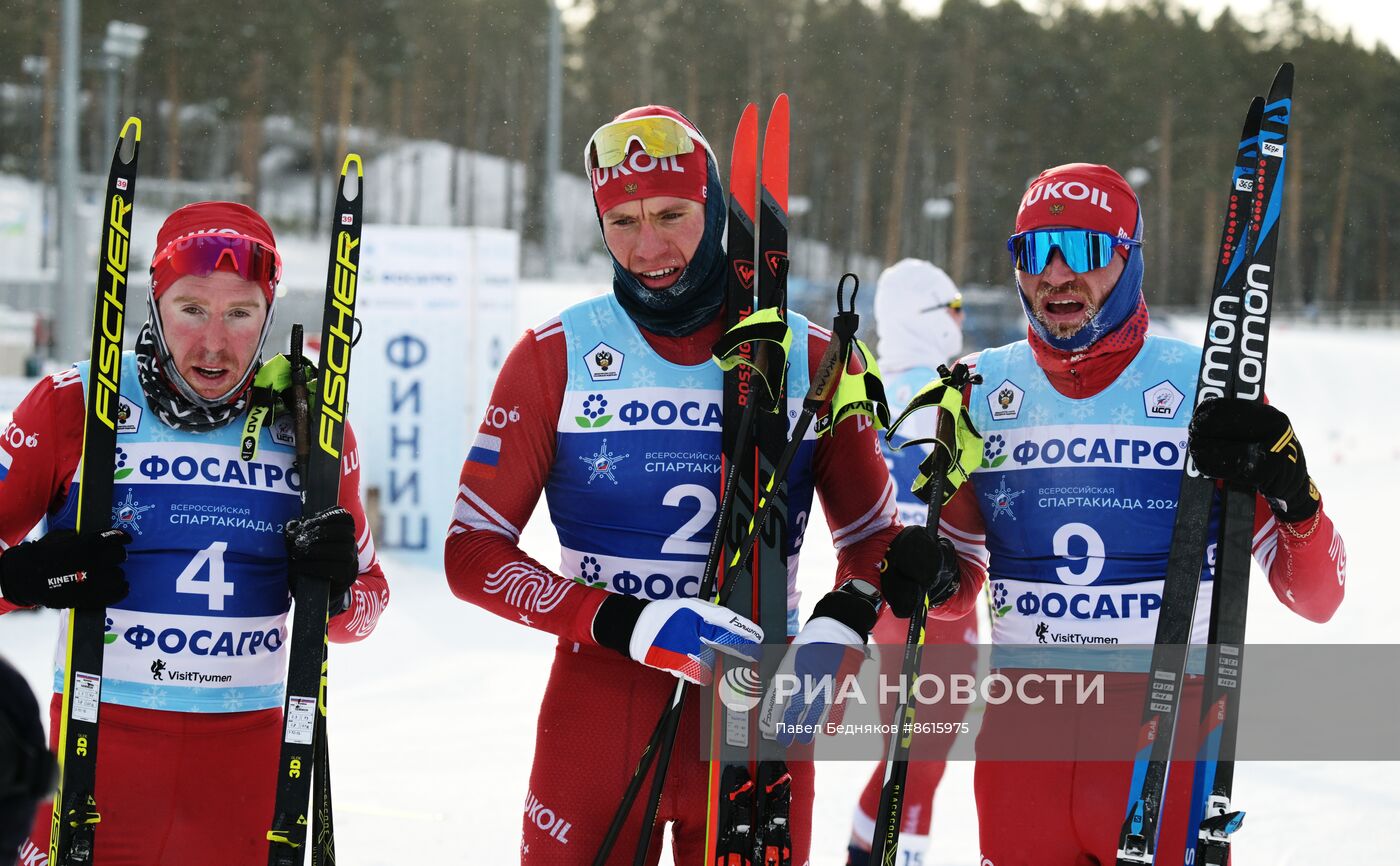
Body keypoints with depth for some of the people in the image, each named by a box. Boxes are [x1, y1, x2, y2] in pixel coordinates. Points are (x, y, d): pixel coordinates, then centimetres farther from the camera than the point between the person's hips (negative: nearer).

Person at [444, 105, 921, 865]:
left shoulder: (814, 358, 3)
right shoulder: (555, 357, -1)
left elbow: (871, 539, 12)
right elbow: (473, 552, -4)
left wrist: (840, 628, -11)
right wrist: (628, 624, -19)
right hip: (599, 708, -1)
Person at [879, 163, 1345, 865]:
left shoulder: (1204, 387, -2)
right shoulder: (982, 390, 7)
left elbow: (1315, 597, -2)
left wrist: (1292, 495, -22)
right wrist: (928, 576, -6)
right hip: (1023, 722, 3)